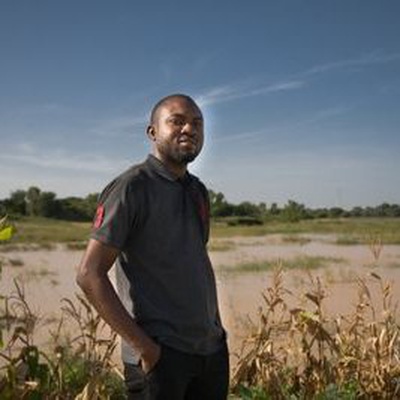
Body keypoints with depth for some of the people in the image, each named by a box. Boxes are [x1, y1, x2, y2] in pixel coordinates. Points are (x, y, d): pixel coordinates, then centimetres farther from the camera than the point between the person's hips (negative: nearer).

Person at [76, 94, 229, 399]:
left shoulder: (199, 191, 12)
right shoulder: (132, 187, -10)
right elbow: (90, 275, -15)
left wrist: (215, 328, 10)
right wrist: (144, 347, -17)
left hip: (213, 348, 7)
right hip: (160, 355, -7)